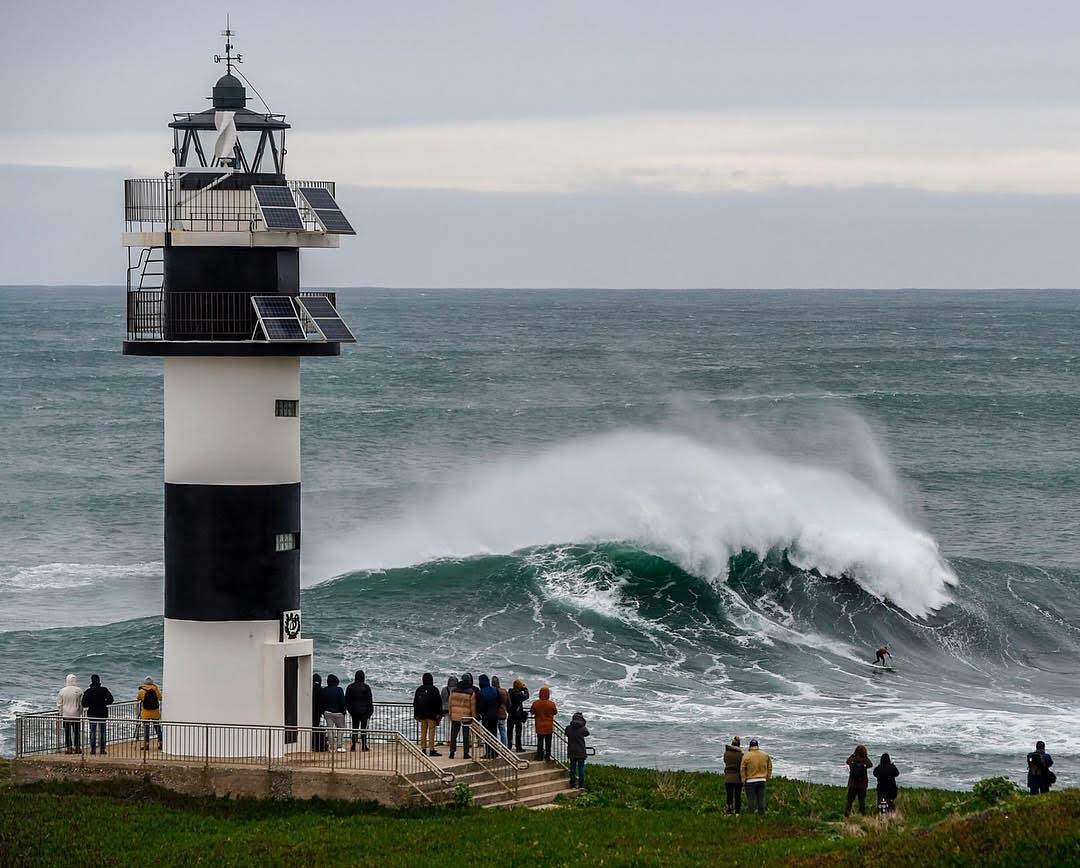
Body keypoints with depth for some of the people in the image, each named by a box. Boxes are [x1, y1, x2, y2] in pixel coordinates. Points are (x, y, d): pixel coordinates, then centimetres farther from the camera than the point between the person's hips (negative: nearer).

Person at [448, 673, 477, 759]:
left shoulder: (453, 690, 0)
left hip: (455, 716, 2)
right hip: (466, 717, -2)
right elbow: (473, 707, -6)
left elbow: (450, 703, 5)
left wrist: (450, 714, 13)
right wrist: (474, 717, 3)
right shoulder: (471, 693, -9)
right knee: (465, 735, 5)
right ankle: (466, 753, 7)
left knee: (453, 734, 9)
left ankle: (452, 752, 6)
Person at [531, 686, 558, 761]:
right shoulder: (551, 704, -14)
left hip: (539, 726, 1)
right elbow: (555, 712, 2)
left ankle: (539, 756, 14)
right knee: (548, 741, 10)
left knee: (540, 741, 11)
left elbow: (532, 712, 2)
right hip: (549, 726, -1)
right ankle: (547, 756, 12)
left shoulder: (535, 703, -12)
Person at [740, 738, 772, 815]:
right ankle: (762, 813, 12)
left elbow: (742, 769, -8)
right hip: (762, 780, 4)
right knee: (761, 799, 10)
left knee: (751, 800, 2)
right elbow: (769, 767, 9)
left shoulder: (746, 756, -10)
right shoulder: (765, 755, 2)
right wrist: (767, 778, 17)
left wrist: (743, 780, 0)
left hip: (750, 781, -4)